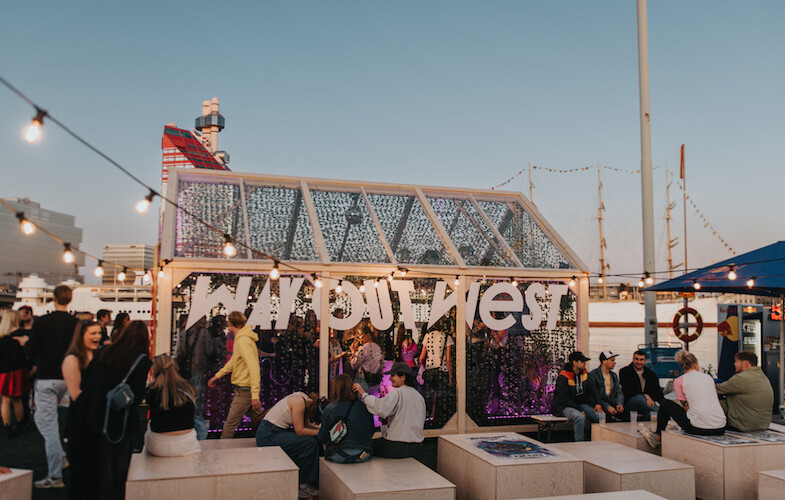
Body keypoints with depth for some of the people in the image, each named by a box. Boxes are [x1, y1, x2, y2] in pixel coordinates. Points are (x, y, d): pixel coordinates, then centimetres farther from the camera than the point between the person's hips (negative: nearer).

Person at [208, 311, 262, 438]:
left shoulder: (243, 341, -20)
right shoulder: (240, 339, 12)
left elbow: (254, 368, -27)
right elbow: (233, 361, 26)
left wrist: (255, 394, -32)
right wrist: (217, 376, 29)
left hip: (245, 390, -10)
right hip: (243, 388, 10)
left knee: (229, 425, -1)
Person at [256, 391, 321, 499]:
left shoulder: (304, 399, 6)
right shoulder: (299, 402, -22)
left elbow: (306, 424, 12)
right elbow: (300, 431, -20)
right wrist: (321, 432, -13)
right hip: (268, 436, -10)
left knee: (313, 440, 3)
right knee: (310, 443, -17)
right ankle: (302, 486, -5)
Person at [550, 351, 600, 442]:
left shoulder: (584, 374, 5)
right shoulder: (563, 377, -17)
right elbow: (564, 399, -20)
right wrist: (580, 410, -21)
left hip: (579, 404, 8)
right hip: (563, 406, -7)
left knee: (599, 416, -11)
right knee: (580, 417, -35)